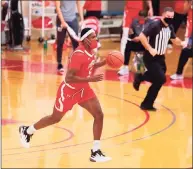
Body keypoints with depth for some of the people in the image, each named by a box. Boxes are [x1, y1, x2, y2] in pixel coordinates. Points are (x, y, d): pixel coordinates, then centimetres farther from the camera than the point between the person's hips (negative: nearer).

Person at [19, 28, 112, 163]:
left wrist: (104, 62, 0)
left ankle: (95, 152, 1)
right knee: (55, 118, 13)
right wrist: (91, 79, -37)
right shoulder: (79, 54, -32)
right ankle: (26, 131, 39)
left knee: (99, 115, -5)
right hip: (69, 90, -7)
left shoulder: (90, 50, -5)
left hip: (83, 89, 8)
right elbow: (69, 78, -34)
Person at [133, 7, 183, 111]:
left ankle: (140, 78, 36)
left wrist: (182, 43, 1)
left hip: (160, 58, 8)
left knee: (159, 80, 11)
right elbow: (141, 36, -25)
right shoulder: (155, 25, -20)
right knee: (161, 79, -12)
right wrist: (150, 49, -30)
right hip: (151, 58, -8)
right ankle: (147, 104, 3)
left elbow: (174, 39, 21)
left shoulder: (170, 27, 5)